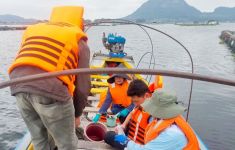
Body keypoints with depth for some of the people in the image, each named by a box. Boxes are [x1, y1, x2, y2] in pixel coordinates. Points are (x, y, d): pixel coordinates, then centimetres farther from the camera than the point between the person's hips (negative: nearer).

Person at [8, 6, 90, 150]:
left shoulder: (33, 29, 28)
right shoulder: (78, 40, 14)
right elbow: (82, 84, 11)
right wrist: (77, 114, 24)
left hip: (18, 86, 6)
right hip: (51, 89, -5)